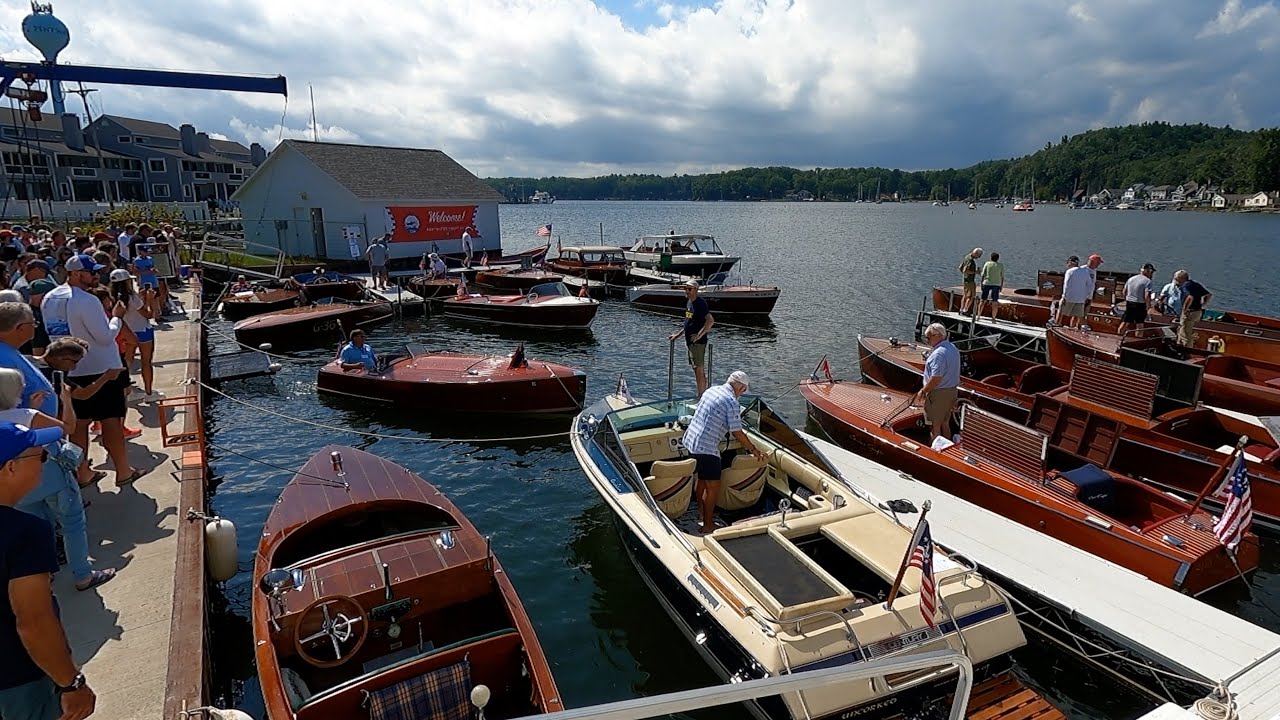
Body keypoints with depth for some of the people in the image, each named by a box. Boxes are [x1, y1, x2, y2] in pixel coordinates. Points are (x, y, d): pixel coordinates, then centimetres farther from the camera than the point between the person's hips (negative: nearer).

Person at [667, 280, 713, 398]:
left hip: (698, 342, -10)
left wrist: (699, 335, -24)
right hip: (689, 341, 10)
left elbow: (710, 320, -26)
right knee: (696, 369, 15)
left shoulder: (700, 303, -15)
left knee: (699, 370, -5)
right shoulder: (688, 302, 13)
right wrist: (678, 334, 21)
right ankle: (702, 397, 24)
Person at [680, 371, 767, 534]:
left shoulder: (711, 390, 11)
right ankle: (708, 526, 12)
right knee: (713, 487, 3)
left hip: (690, 440, 9)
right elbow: (738, 434, -12)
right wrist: (755, 451, 1)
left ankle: (701, 512, 40)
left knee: (701, 479, 25)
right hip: (706, 448, -9)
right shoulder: (732, 402, -15)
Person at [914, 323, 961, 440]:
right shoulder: (953, 348, 7)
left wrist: (922, 392, -16)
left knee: (935, 426, 3)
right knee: (945, 424, 21)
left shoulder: (938, 353, -24)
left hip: (938, 394, -9)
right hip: (952, 391, 9)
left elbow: (936, 379, -28)